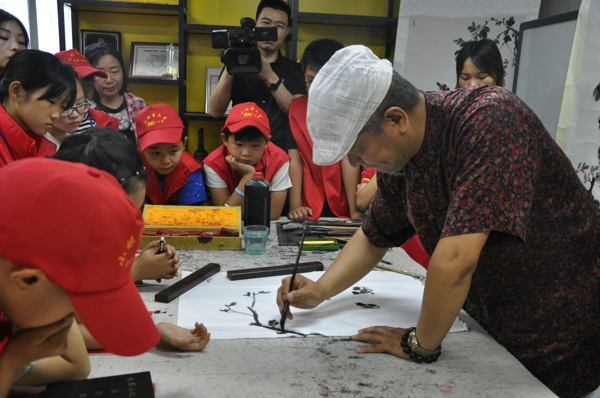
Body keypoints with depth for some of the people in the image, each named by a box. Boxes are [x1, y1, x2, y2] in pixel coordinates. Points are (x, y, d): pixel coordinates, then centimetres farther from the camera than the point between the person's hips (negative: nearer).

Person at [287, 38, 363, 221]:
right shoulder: (295, 108, 0)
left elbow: (350, 159, -13)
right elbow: (294, 160, -6)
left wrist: (354, 210, -19)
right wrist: (295, 205, -15)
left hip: (342, 207, -1)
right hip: (309, 206, 1)